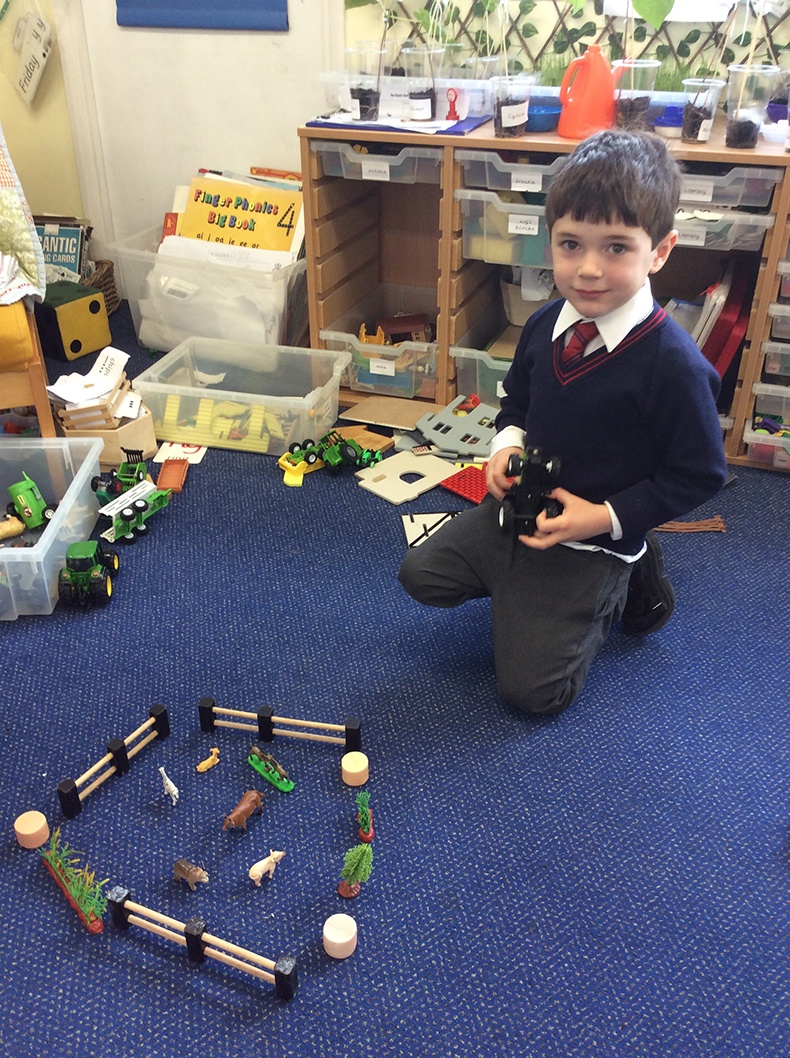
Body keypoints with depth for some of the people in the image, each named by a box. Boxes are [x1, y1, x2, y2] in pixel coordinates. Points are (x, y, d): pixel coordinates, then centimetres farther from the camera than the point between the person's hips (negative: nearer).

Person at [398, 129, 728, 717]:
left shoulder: (674, 364, -26)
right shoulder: (545, 325, -7)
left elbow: (700, 475, -16)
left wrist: (604, 517, -22)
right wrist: (509, 444, -8)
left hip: (593, 538, -6)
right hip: (518, 508, 6)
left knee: (530, 690, 0)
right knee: (421, 574, 12)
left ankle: (620, 588, 19)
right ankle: (524, 590, 25)